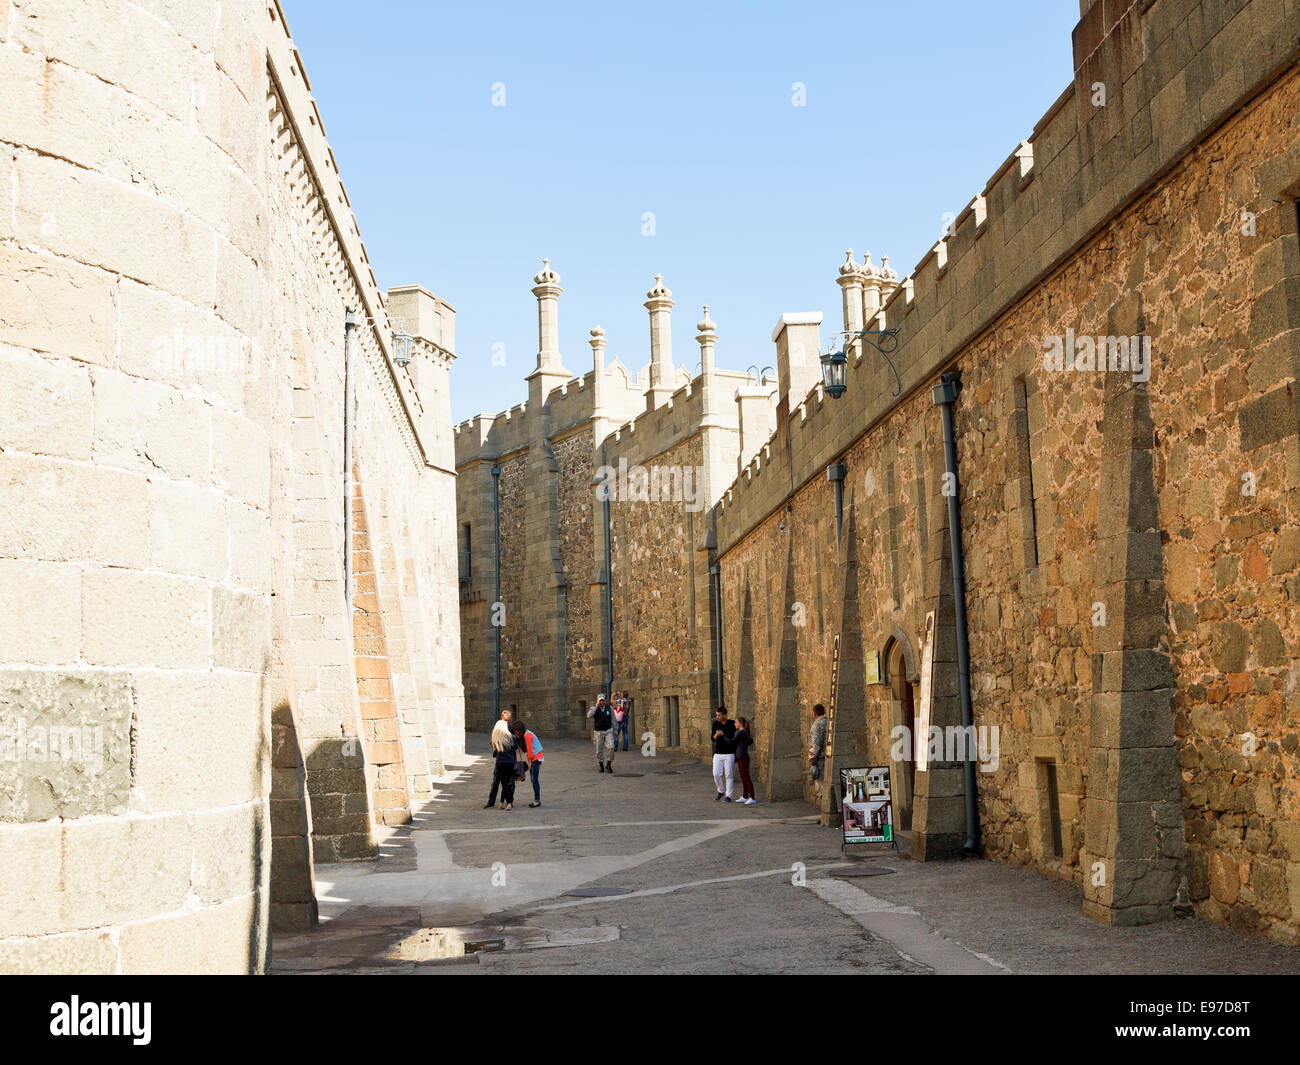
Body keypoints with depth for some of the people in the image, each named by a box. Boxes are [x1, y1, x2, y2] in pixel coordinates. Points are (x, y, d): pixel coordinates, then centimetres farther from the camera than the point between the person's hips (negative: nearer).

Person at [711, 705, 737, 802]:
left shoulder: (732, 724, -4)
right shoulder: (715, 724, 2)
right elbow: (713, 739, -2)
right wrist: (717, 735, -23)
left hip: (729, 754, -3)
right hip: (718, 754, 3)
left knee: (729, 776, -1)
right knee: (716, 775, -4)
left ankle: (728, 796, 6)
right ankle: (720, 792, 18)